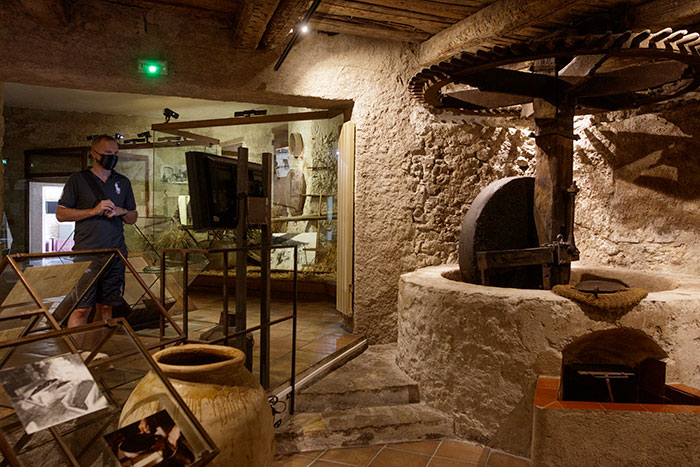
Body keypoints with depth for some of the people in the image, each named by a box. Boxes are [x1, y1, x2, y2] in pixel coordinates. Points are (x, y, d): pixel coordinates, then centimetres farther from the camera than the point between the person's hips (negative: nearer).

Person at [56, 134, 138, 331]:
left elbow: (133, 217, 19)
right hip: (86, 255, -4)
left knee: (107, 306, 9)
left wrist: (121, 211, -3)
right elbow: (61, 214, 1)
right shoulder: (78, 180, 4)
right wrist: (94, 211, -10)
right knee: (82, 308, -6)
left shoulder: (123, 182, 15)